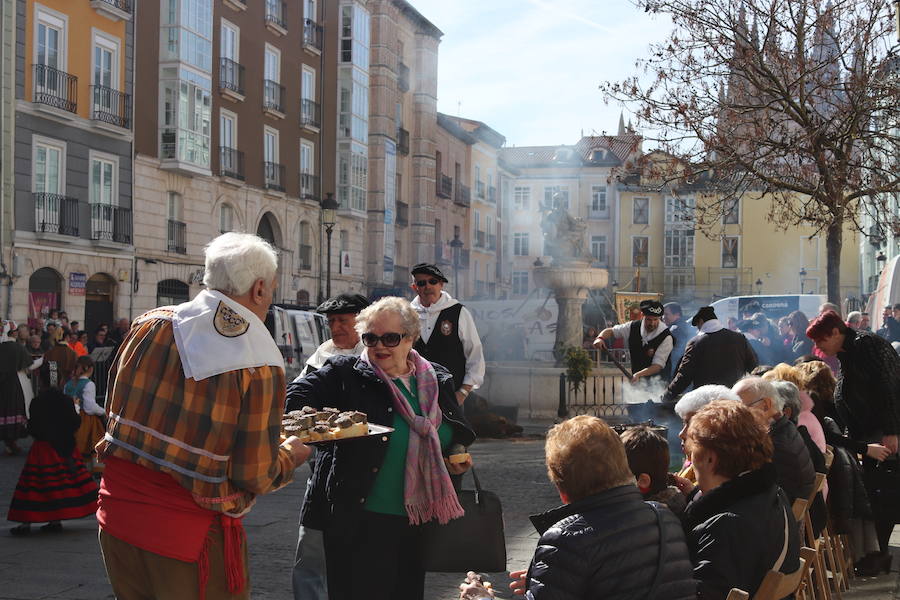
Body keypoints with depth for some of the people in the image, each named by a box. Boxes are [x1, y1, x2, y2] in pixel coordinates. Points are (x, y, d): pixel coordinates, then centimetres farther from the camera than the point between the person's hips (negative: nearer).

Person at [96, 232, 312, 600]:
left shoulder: (149, 325, -3)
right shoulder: (261, 366, -16)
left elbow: (115, 409, 9)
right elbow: (255, 477, -14)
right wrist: (290, 456, 7)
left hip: (117, 515, 5)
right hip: (191, 536, -5)